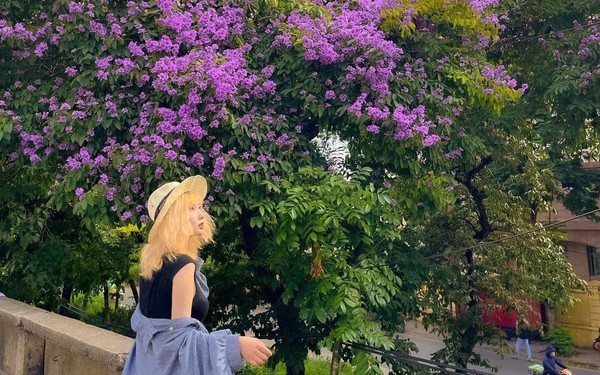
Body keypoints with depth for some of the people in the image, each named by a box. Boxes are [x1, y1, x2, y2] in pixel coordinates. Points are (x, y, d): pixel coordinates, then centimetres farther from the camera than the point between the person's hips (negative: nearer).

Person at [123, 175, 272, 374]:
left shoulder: (152, 257, 1)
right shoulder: (183, 265, -25)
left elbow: (144, 318, 11)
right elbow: (179, 334, -26)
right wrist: (235, 345, -31)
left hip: (152, 358, 8)